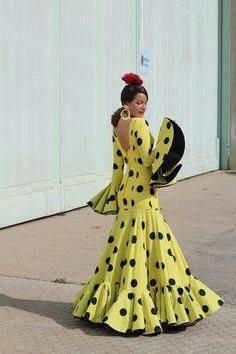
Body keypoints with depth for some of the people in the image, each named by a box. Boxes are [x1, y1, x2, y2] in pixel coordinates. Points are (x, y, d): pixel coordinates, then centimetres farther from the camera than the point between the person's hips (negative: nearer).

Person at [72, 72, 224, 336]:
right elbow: (149, 160, -18)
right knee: (151, 246, -2)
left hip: (126, 193, 8)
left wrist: (114, 192, 18)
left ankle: (117, 304, 22)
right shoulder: (140, 124, -13)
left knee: (125, 248, 14)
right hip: (143, 195, -8)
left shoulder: (117, 126, 10)